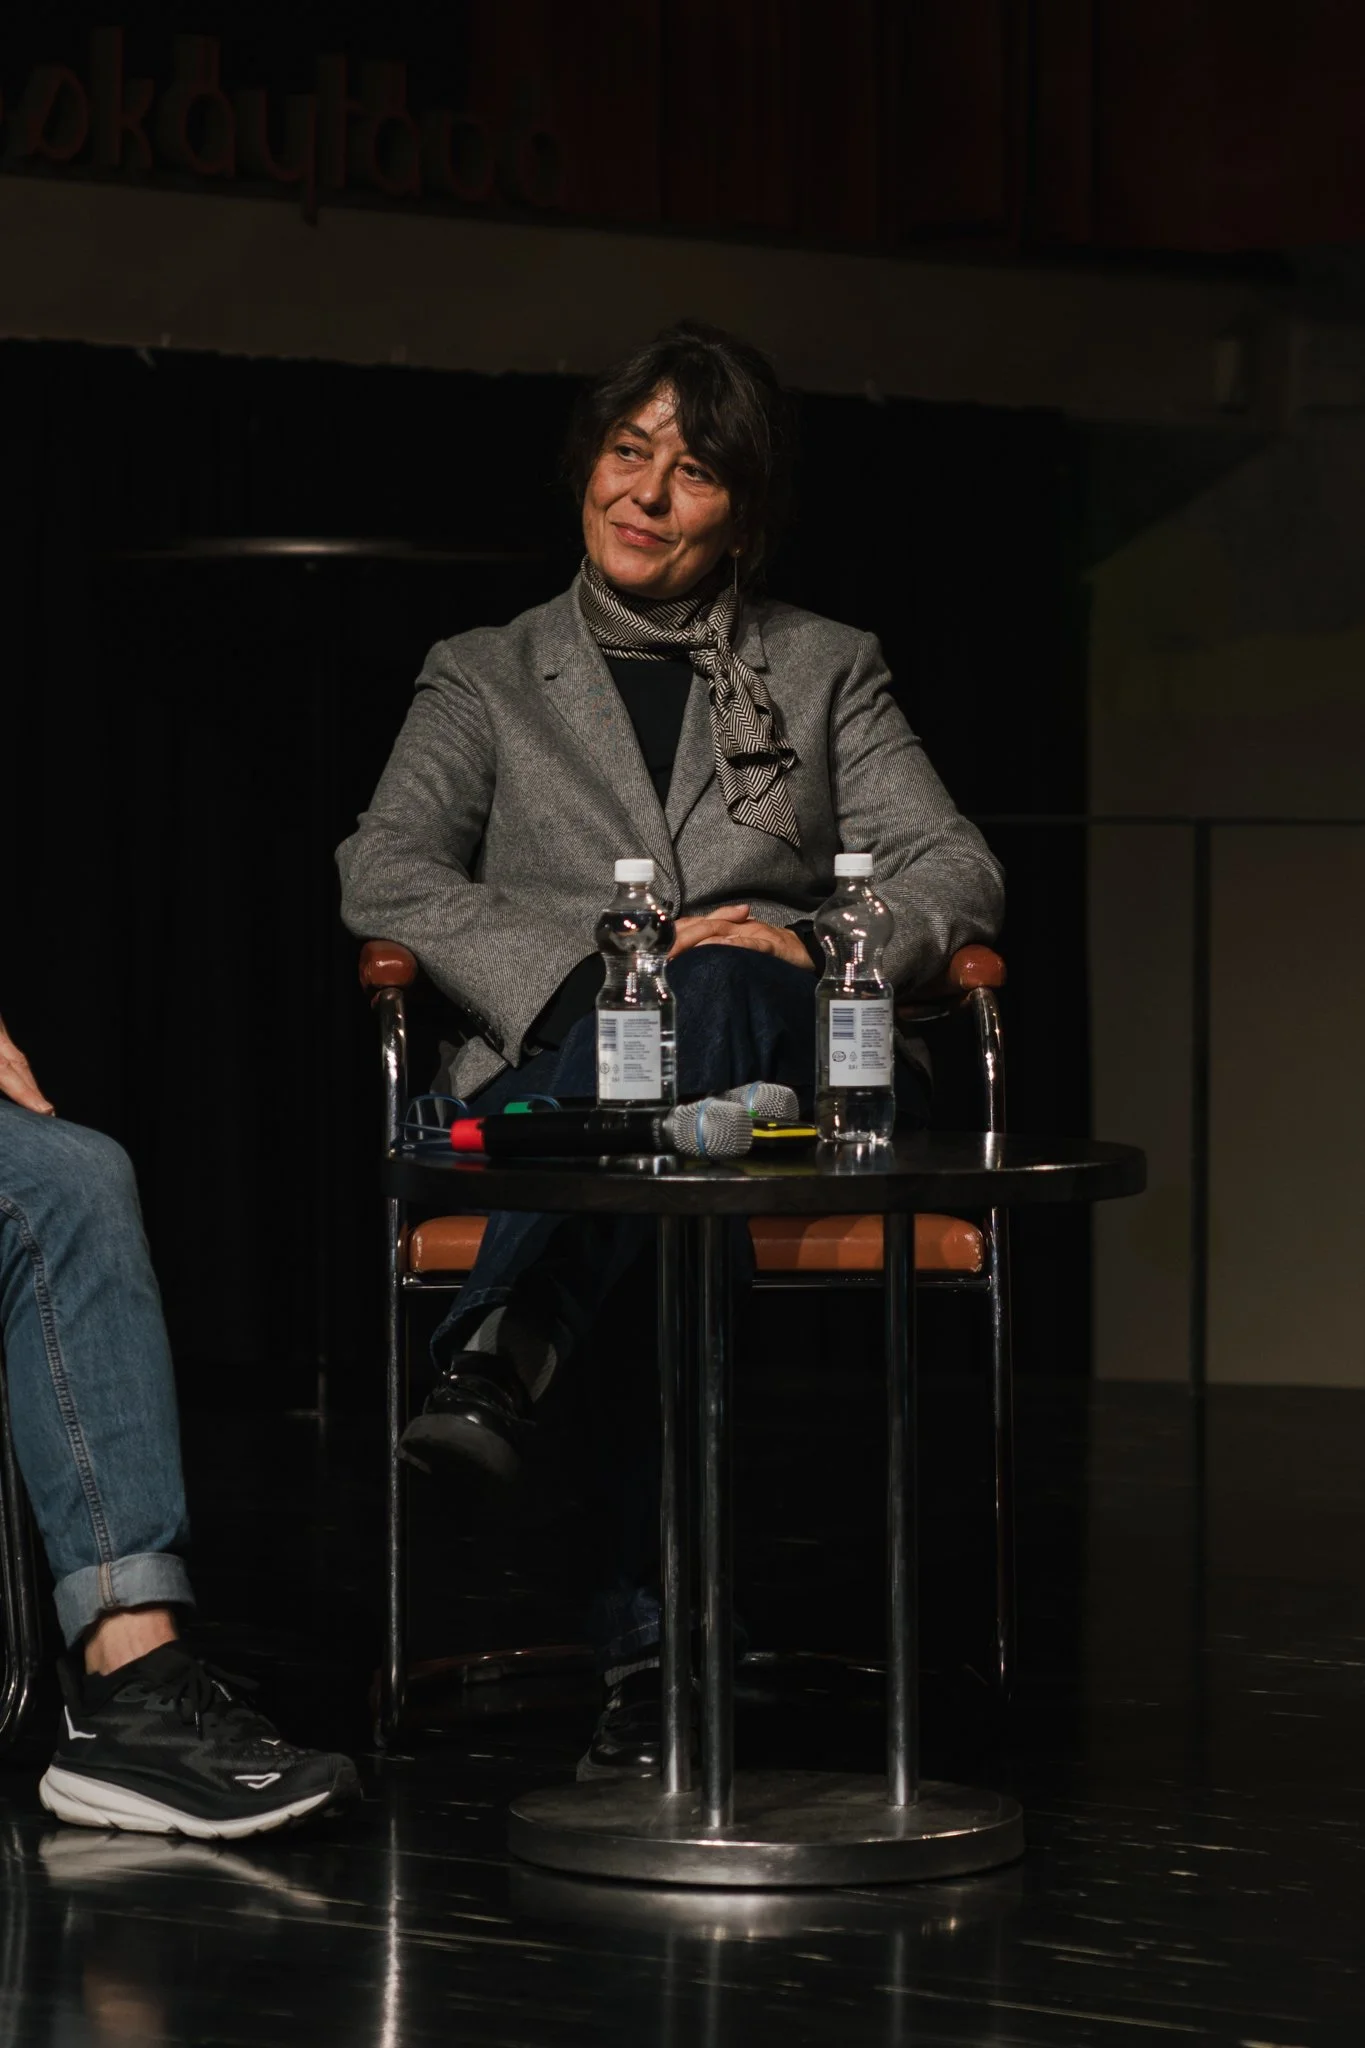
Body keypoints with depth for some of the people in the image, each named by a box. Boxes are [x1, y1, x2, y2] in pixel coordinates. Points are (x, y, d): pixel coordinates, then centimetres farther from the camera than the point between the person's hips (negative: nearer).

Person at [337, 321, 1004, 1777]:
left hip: (786, 1082, 0)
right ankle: (648, 1644, -48)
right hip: (552, 1080, 0)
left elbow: (955, 874, 10)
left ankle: (501, 1355, -54)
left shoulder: (826, 672, 23)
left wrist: (822, 948, -14)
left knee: (720, 989, -41)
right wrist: (589, 967, -15)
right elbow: (382, 875, 3)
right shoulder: (487, 678, 20)